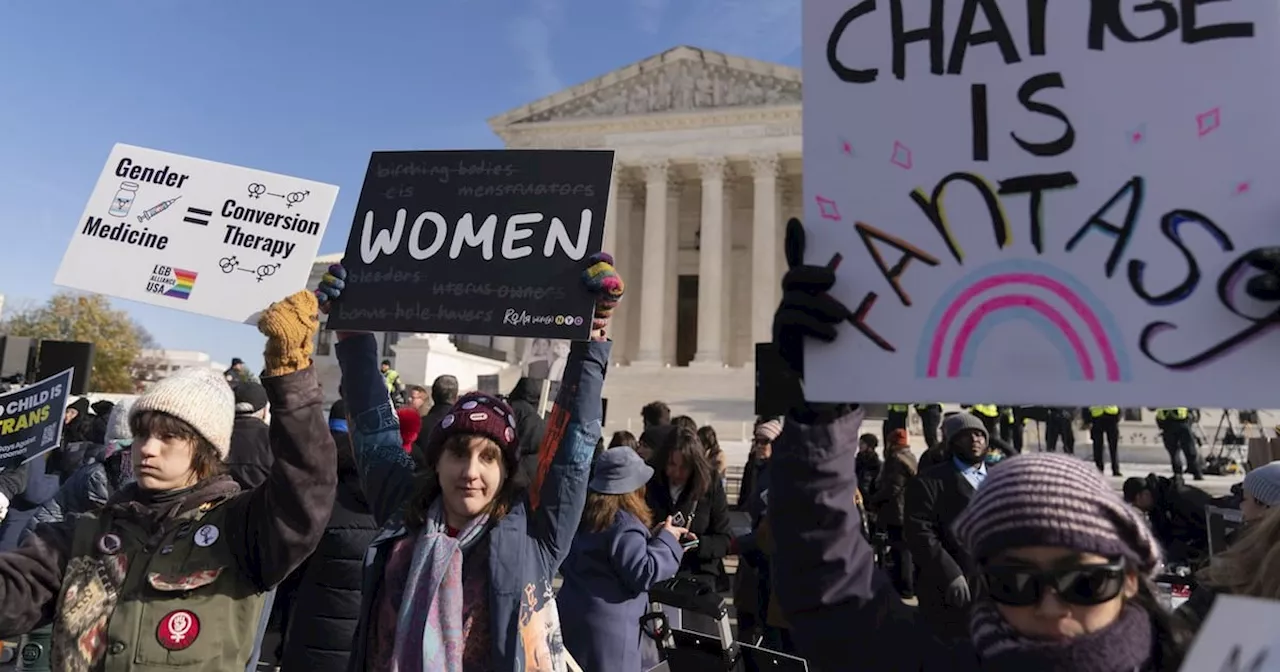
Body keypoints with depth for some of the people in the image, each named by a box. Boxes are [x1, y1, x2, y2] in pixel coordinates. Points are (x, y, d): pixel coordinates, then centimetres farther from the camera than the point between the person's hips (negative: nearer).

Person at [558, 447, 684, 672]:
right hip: (607, 626, -8)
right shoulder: (624, 527, -19)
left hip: (573, 616, 9)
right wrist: (667, 540, -6)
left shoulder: (582, 514, 8)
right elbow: (643, 573, -22)